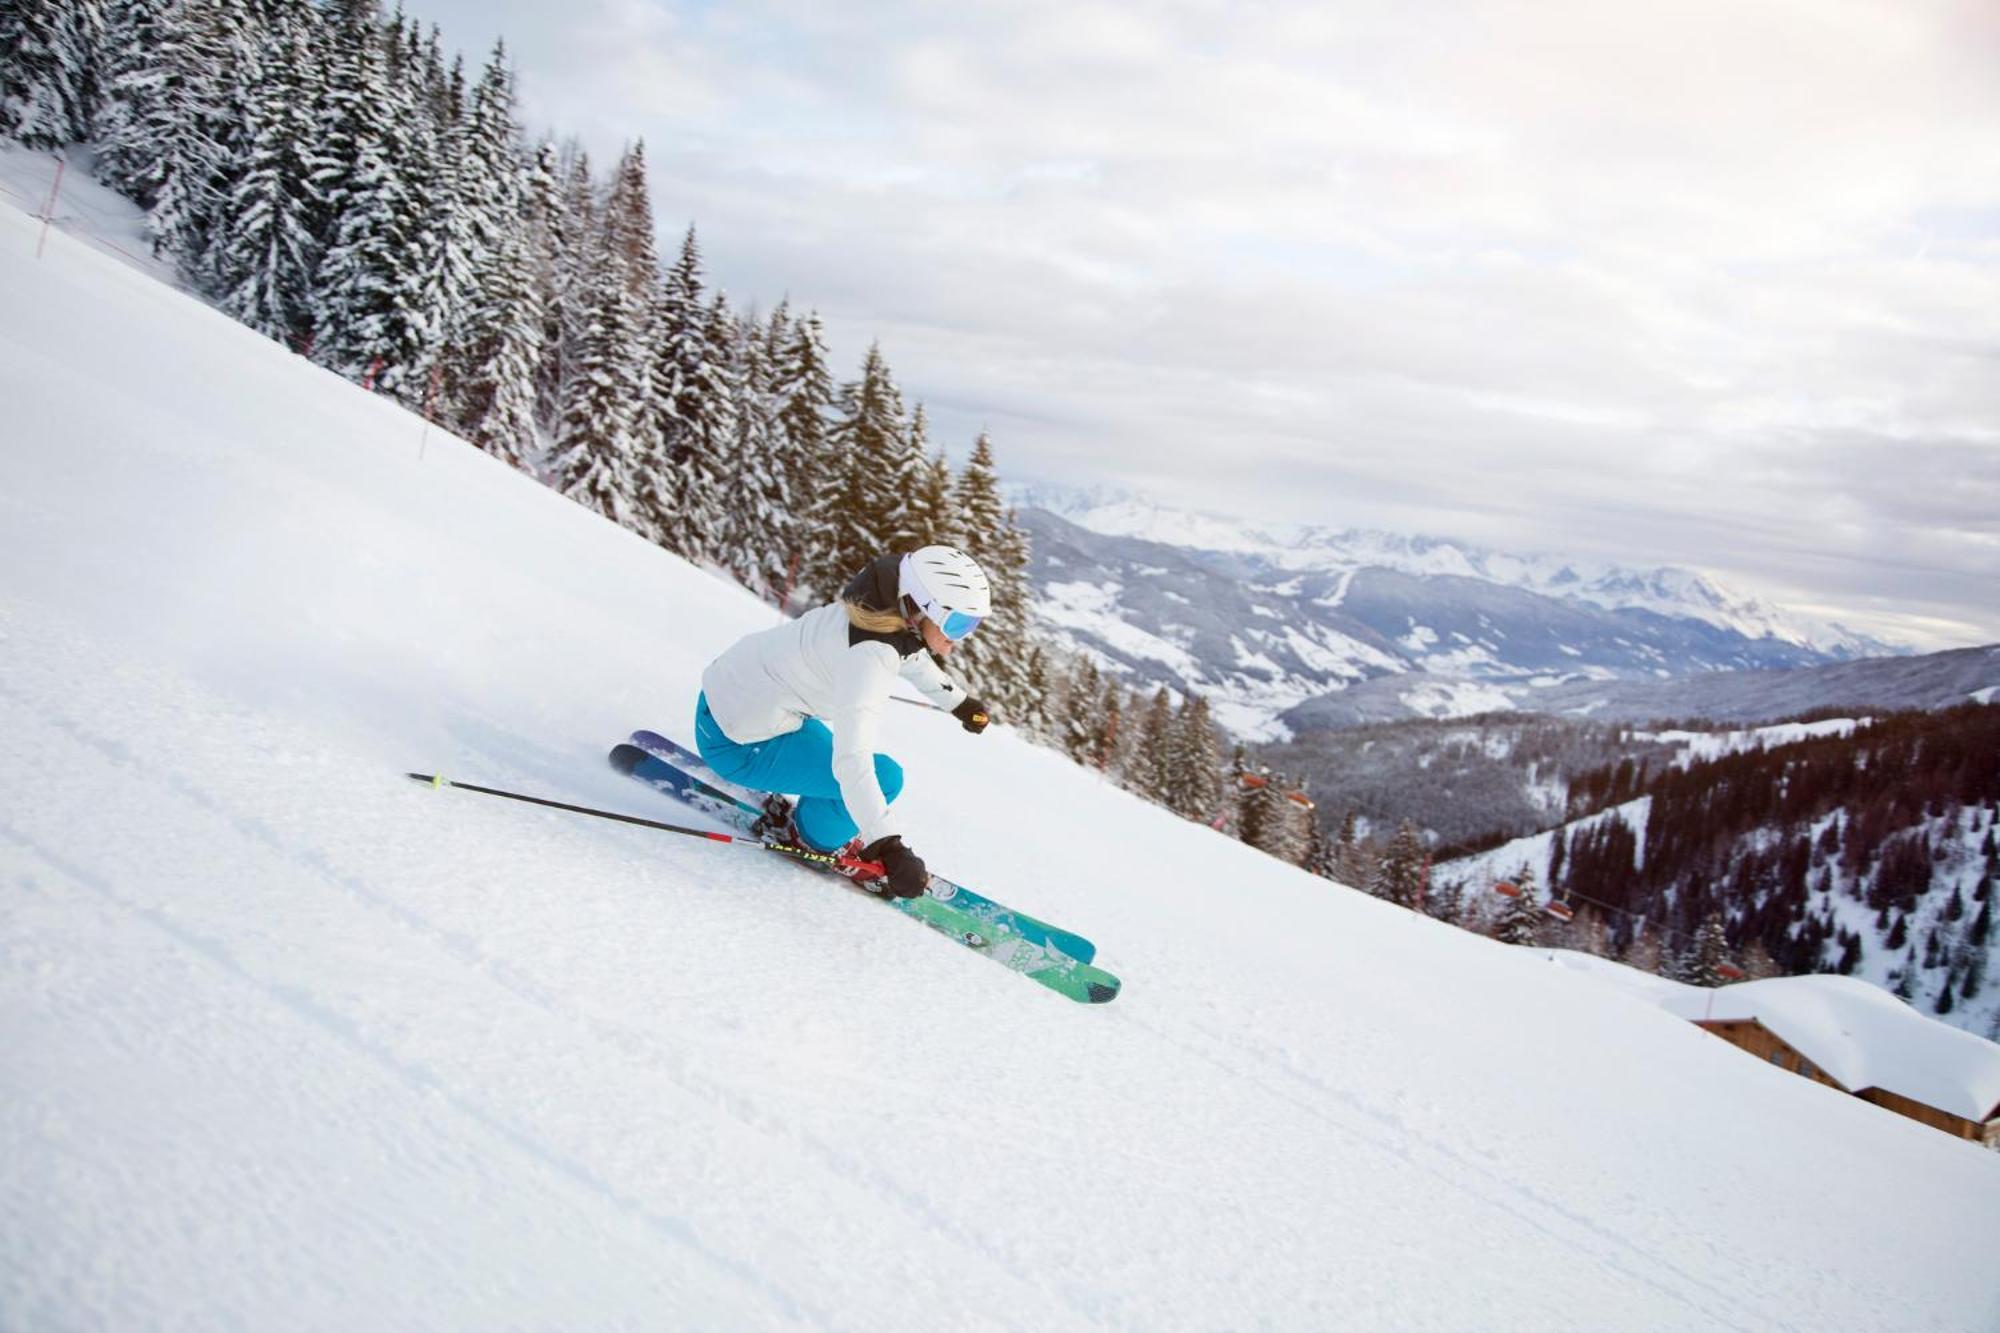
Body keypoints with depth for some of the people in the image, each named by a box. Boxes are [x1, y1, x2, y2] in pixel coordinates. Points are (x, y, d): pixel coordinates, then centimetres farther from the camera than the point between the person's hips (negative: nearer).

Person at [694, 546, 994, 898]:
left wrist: (958, 701, 37)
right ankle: (816, 838, 10)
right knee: (884, 777, -14)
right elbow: (851, 764, -38)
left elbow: (909, 657, 22)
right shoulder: (868, 657, -31)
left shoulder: (887, 613, -3)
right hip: (739, 743, -10)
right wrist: (889, 849, -42)